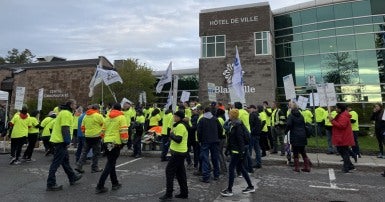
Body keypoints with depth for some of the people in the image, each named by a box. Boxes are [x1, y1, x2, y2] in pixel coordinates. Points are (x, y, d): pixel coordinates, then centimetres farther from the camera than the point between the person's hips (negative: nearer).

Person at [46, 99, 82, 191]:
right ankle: (51, 184, 1)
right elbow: (65, 128, -22)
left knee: (65, 160, 18)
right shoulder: (66, 113, -15)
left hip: (57, 139, 11)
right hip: (61, 141, -11)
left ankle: (72, 177, 32)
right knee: (56, 162, -5)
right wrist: (67, 141, -21)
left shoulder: (63, 112, 17)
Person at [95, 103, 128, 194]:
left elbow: (103, 130, 18)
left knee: (111, 163, 17)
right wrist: (124, 142, -3)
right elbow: (124, 131, -12)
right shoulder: (121, 117, -4)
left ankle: (115, 184, 26)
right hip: (116, 143, -6)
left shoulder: (107, 117, 13)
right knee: (110, 164, -2)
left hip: (106, 142, 6)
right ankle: (99, 186, -4)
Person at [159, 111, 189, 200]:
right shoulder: (182, 125, 15)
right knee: (180, 172, 14)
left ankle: (169, 193, 0)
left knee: (169, 171, -4)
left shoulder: (180, 126, -18)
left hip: (178, 152, -10)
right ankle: (184, 193, 20)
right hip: (181, 152, 10)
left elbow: (178, 139, -25)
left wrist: (171, 134, -13)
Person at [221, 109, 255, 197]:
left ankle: (229, 190, 4)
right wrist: (228, 149, 18)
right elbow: (230, 139, 16)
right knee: (241, 167, 15)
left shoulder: (238, 125, -16)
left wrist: (241, 152, -22)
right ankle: (250, 186, 25)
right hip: (234, 150, 9)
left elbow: (240, 139, -20)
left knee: (231, 168, -5)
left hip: (237, 151, -9)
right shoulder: (232, 125, 11)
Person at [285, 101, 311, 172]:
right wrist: (304, 134, 18)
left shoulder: (291, 116, -10)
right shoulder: (301, 115, 9)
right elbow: (304, 125, 12)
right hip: (302, 136, 6)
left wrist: (285, 131, -6)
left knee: (295, 153, 3)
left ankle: (297, 168, 8)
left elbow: (289, 125, -22)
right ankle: (307, 167, 17)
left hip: (295, 137, -6)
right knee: (303, 152, 15)